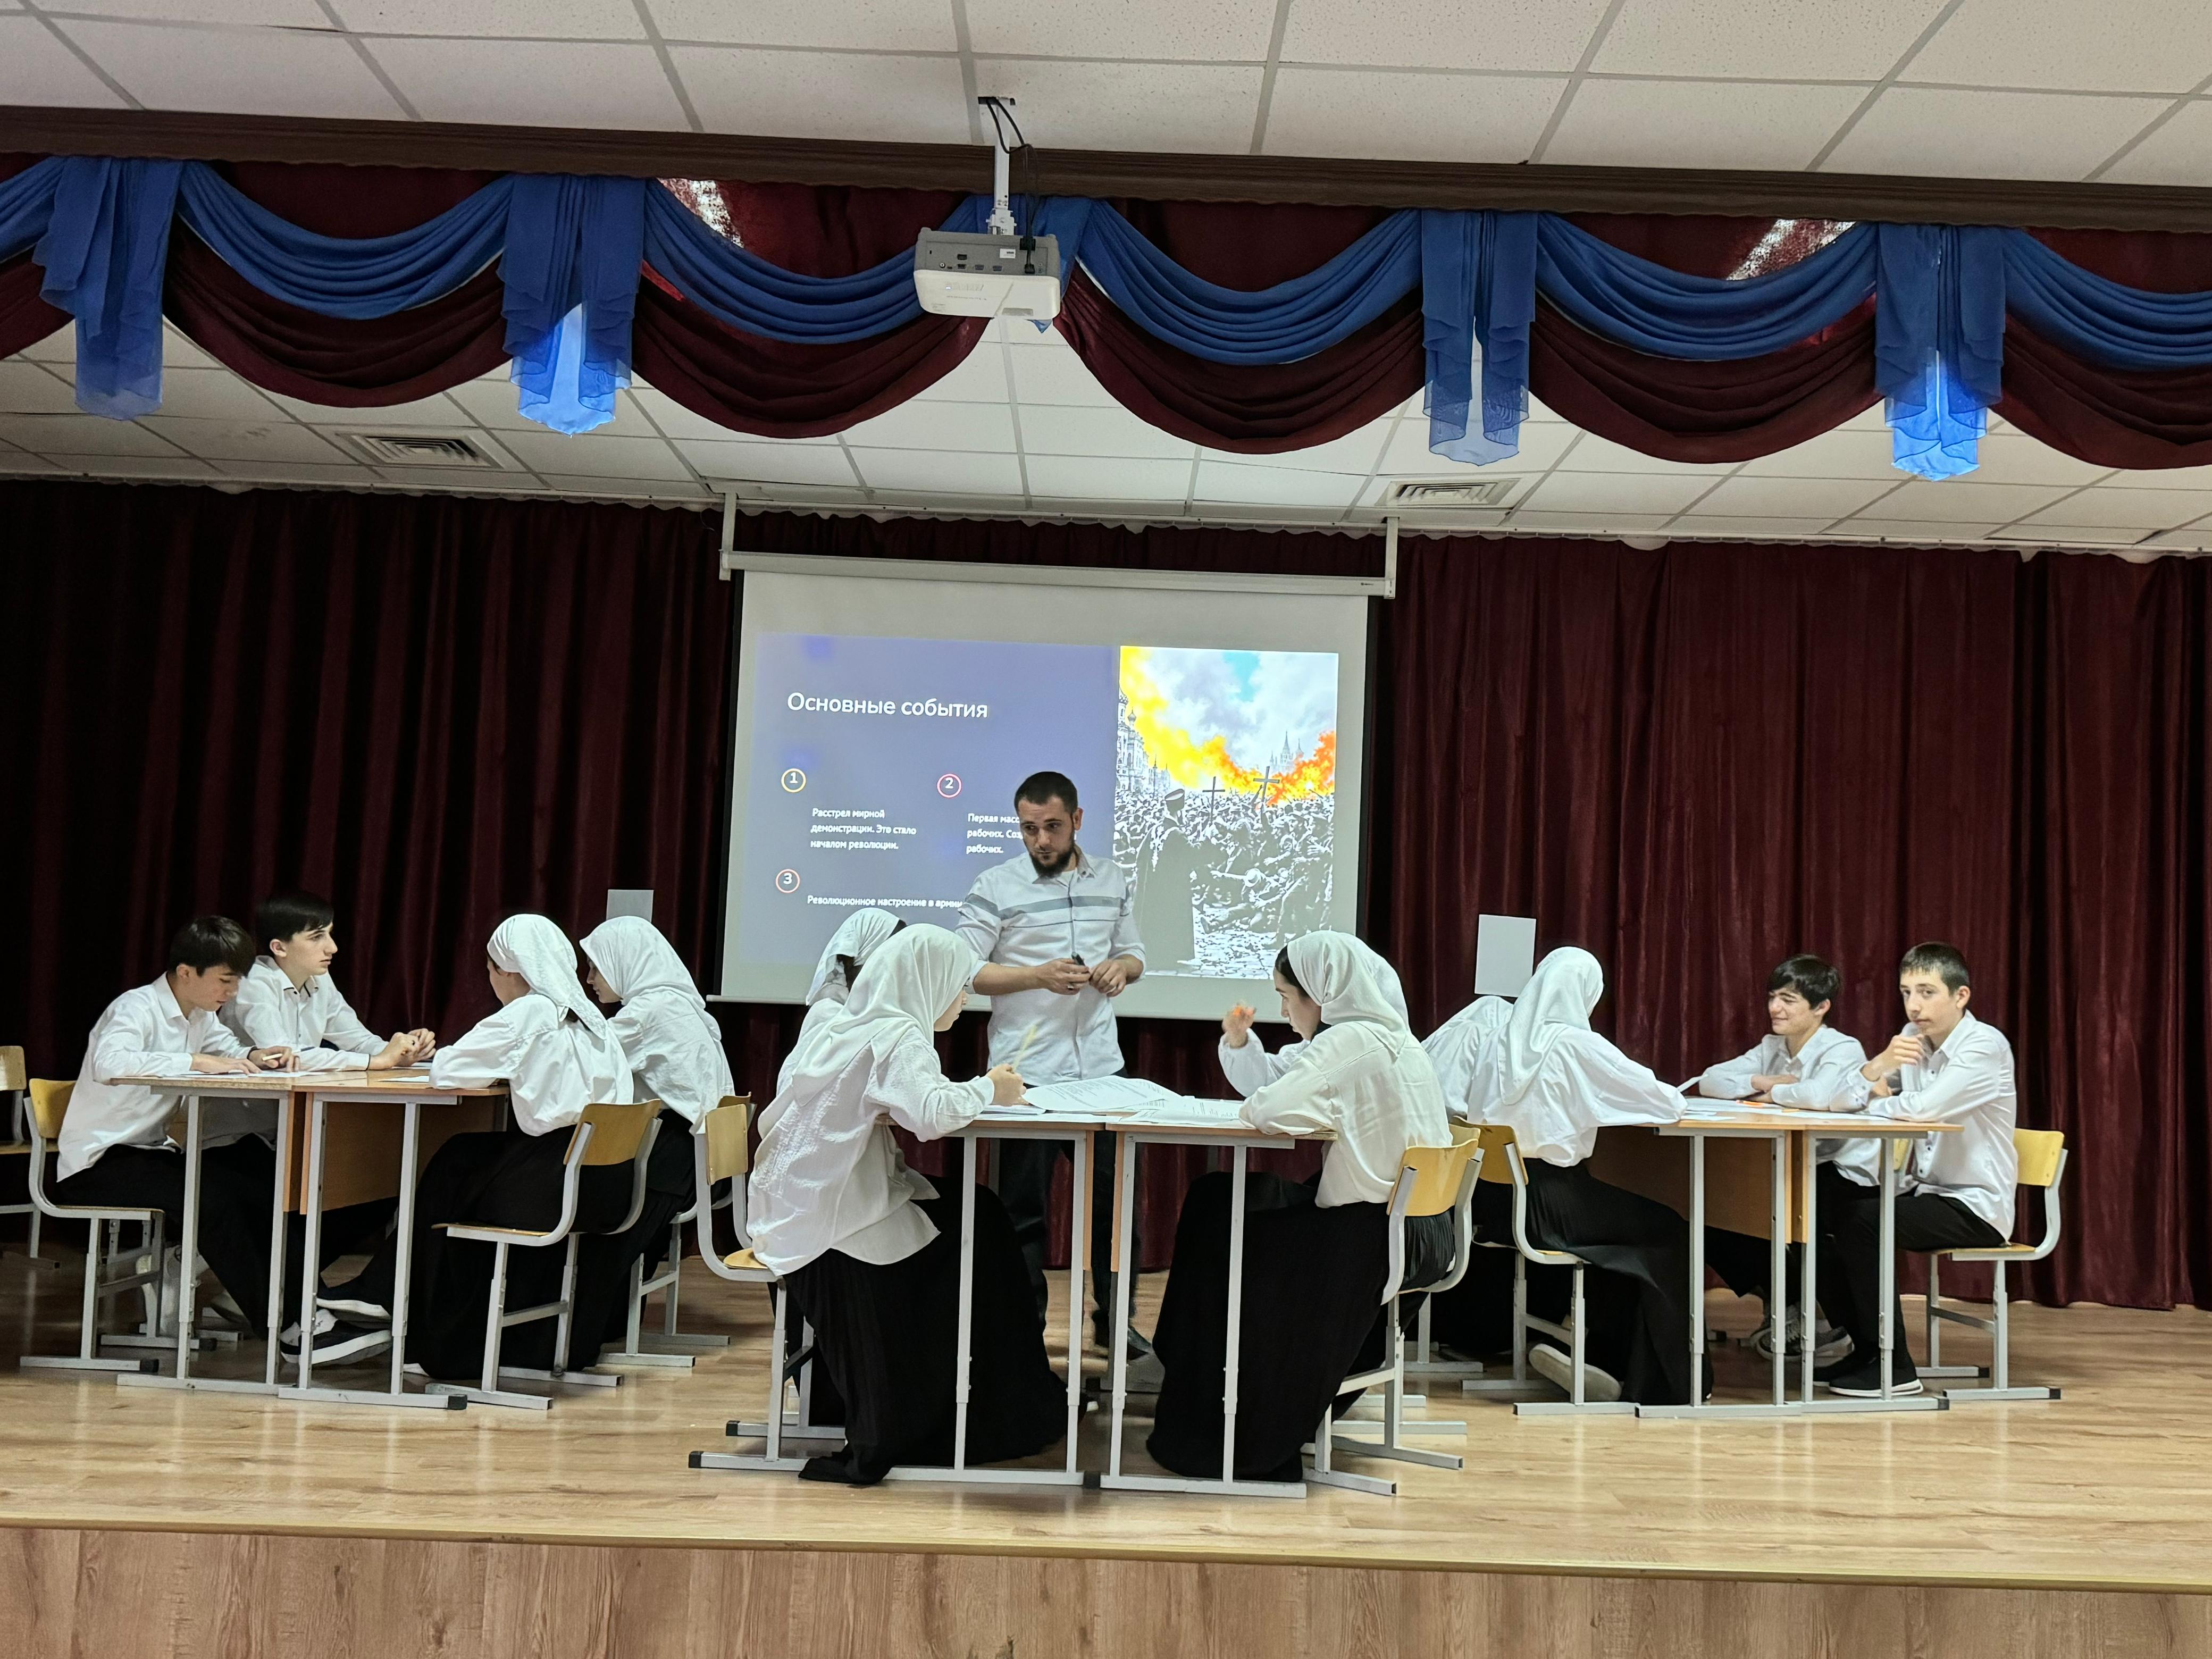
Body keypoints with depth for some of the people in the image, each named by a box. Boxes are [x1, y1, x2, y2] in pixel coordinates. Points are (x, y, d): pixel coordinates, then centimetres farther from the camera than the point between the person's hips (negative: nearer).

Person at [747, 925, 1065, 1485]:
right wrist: (988, 1089, -13)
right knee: (976, 1233, 1)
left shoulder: (848, 1025, 12)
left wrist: (971, 1090, 5)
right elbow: (930, 1114, -30)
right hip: (831, 1222, -9)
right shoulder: (897, 1036, -15)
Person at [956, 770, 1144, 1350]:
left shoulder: (1112, 881, 10)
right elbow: (964, 971, -7)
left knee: (1117, 1194, 9)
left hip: (1102, 1068, 4)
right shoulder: (996, 887, -4)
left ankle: (1114, 1318, 24)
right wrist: (1039, 976, -18)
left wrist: (1121, 967, -4)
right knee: (1022, 1208, 5)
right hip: (1025, 1073, -4)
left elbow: (1134, 953, 20)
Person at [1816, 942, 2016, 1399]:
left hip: (1975, 1207, -8)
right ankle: (1863, 1347, 8)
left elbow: (1924, 1108, -31)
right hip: (1924, 1189, 8)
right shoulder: (1913, 1037, 6)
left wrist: (1879, 1095, -11)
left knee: (1860, 1221, -26)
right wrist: (1880, 1064, -20)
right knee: (1822, 1206, -5)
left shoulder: (1985, 1046, -17)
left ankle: (1895, 1368, -14)